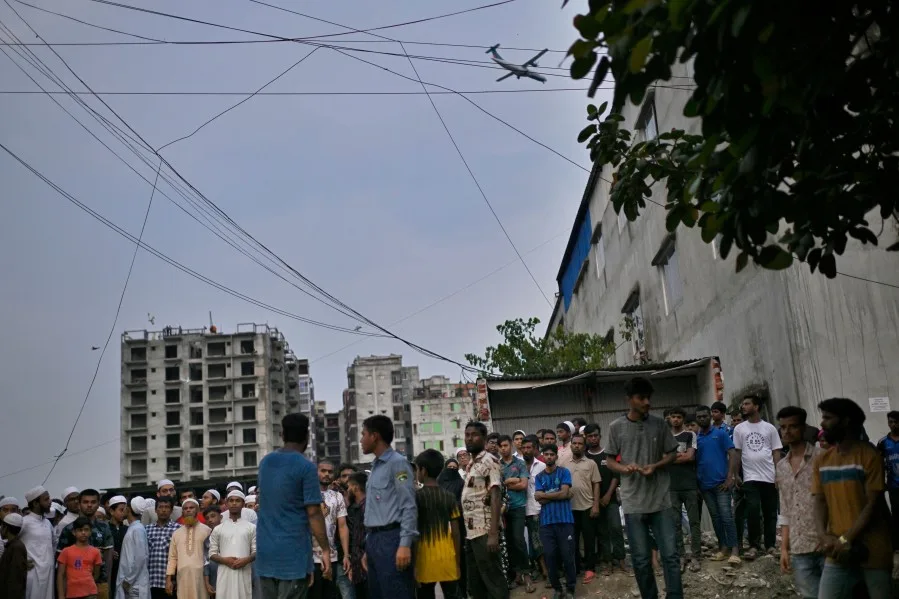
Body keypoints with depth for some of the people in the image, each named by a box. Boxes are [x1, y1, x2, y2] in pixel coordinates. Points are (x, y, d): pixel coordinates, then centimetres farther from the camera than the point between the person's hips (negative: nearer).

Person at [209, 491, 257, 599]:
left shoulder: (251, 527, 9)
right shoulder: (218, 529, 11)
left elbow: (256, 551, 7)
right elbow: (212, 553, 9)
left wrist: (246, 560, -13)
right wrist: (225, 560, -10)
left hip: (244, 573, 0)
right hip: (225, 573, 1)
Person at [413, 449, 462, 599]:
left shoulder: (416, 497, -6)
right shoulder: (449, 497, 3)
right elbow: (456, 533, 4)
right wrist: (458, 562, 11)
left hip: (426, 561, -3)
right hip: (448, 560, 3)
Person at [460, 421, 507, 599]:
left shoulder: (489, 461, -10)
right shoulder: (472, 464, 17)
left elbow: (495, 497, -18)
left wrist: (493, 534, -25)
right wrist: (465, 530, 14)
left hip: (484, 532, -9)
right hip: (471, 531, 9)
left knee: (493, 579, -4)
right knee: (474, 581, 14)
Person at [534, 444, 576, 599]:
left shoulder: (564, 472, 4)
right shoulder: (539, 477, 11)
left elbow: (564, 493, -9)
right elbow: (540, 500, -1)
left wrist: (544, 494, -3)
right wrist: (557, 494, -9)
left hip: (564, 520, -2)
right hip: (546, 522, 2)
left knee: (567, 555, -2)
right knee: (549, 555, 0)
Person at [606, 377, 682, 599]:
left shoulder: (659, 424, 2)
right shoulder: (616, 427, -1)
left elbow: (672, 454, 9)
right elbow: (609, 461, 5)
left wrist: (655, 466, -10)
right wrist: (624, 468, -17)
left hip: (660, 501, 1)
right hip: (633, 503, -1)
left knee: (670, 555, -1)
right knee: (641, 559, 5)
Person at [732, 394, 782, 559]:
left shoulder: (769, 428, 6)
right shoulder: (739, 429, 7)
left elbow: (776, 453, 6)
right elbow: (737, 453, 8)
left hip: (769, 477, 1)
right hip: (750, 477, -1)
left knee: (770, 512, 5)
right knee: (753, 511, -13)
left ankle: (770, 545, 14)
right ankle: (754, 545, -3)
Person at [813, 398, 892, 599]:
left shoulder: (869, 455, -6)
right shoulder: (822, 461, 11)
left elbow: (872, 505, -10)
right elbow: (820, 502, 7)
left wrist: (846, 540, -15)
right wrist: (824, 536, -10)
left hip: (872, 551, -4)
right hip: (838, 551, 4)